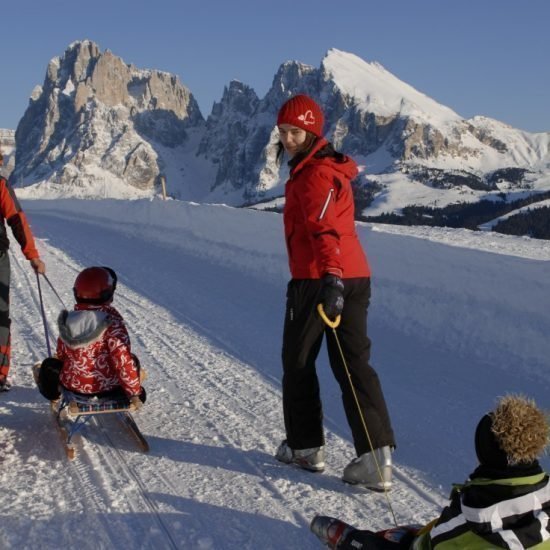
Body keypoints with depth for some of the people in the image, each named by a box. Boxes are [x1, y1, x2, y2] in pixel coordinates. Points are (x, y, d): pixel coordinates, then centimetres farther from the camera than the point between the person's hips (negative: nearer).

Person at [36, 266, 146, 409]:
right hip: (109, 388, -3)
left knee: (49, 365, 29)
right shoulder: (112, 323, -22)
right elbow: (123, 360, -21)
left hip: (73, 385, 3)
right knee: (132, 360, 24)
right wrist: (134, 392, -12)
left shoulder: (67, 321, -6)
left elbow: (61, 355, 7)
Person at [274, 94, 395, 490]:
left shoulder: (314, 173, -12)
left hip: (320, 279, -9)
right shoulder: (332, 167, 20)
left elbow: (325, 229, -29)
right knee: (354, 364, 4)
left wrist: (331, 277, -40)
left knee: (298, 362, 9)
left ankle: (305, 446, 20)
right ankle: (377, 458, -3)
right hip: (356, 277, 9)